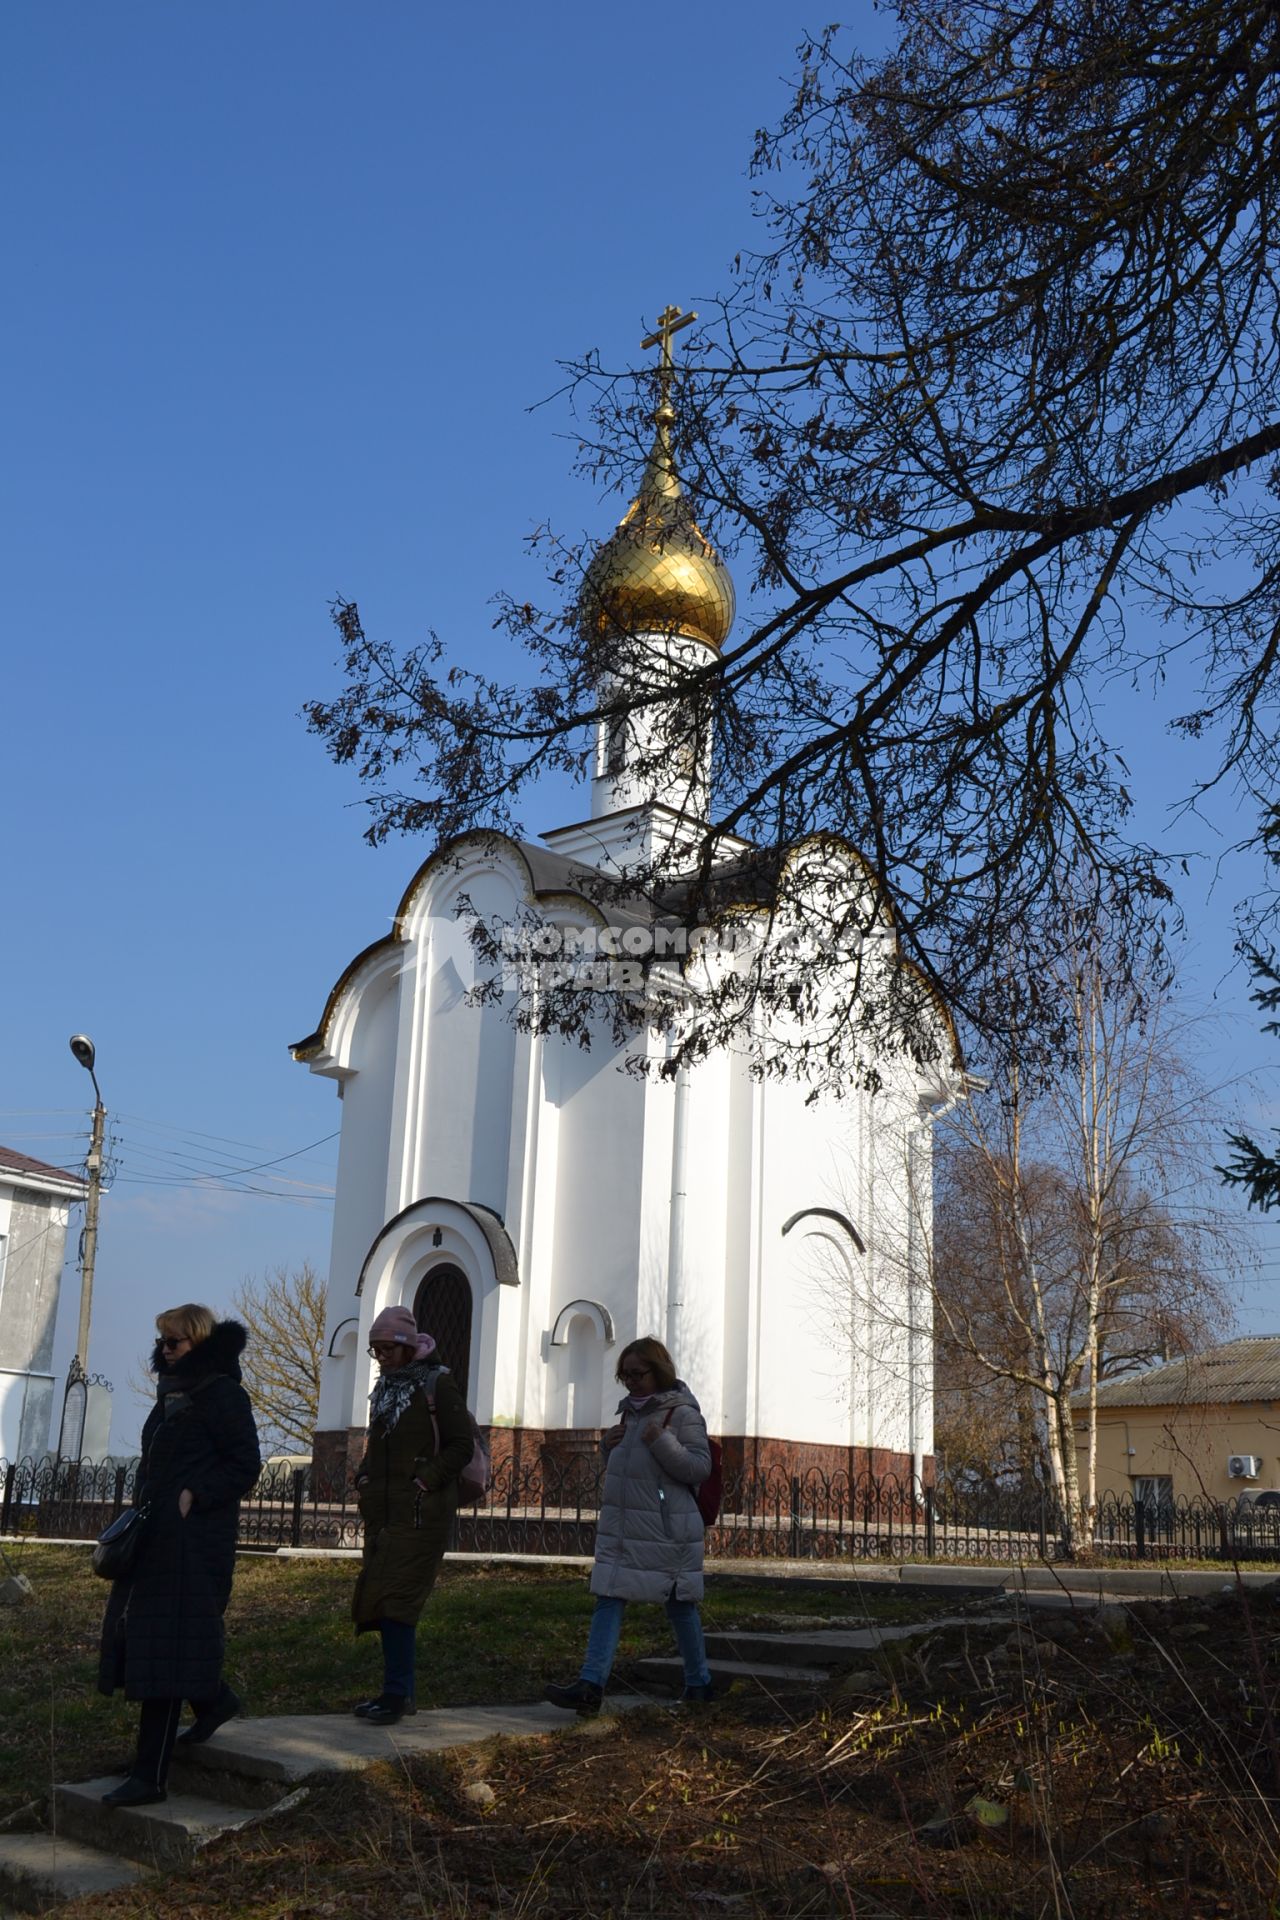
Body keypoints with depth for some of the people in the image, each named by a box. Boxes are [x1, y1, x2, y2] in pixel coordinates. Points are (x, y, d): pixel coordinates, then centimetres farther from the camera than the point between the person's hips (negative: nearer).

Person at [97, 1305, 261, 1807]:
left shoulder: (222, 1394, -10)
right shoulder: (174, 1393, 15)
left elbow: (245, 1464, -13)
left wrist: (195, 1497, -22)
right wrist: (142, 1503, 10)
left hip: (193, 1539, -9)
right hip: (154, 1535, 9)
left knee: (164, 1645, -8)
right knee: (139, 1630, 13)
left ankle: (150, 1777, -5)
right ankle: (214, 1699, 33)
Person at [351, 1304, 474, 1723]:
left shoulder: (437, 1385, -6)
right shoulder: (383, 1388, 16)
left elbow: (460, 1445, -8)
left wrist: (426, 1480, -16)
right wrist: (364, 1476, 10)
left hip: (420, 1512, -8)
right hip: (383, 1511, 8)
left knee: (395, 1598, -13)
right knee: (377, 1598, 10)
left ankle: (395, 1693, -8)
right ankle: (401, 1692, 18)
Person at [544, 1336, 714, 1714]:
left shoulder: (682, 1413, -8)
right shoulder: (630, 1411, 14)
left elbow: (700, 1469, -13)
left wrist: (662, 1442, -24)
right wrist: (609, 1446, 3)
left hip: (666, 1528, -7)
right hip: (620, 1526, 7)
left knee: (680, 1605, 7)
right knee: (609, 1600, -3)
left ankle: (699, 1683, 23)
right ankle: (590, 1684, -8)